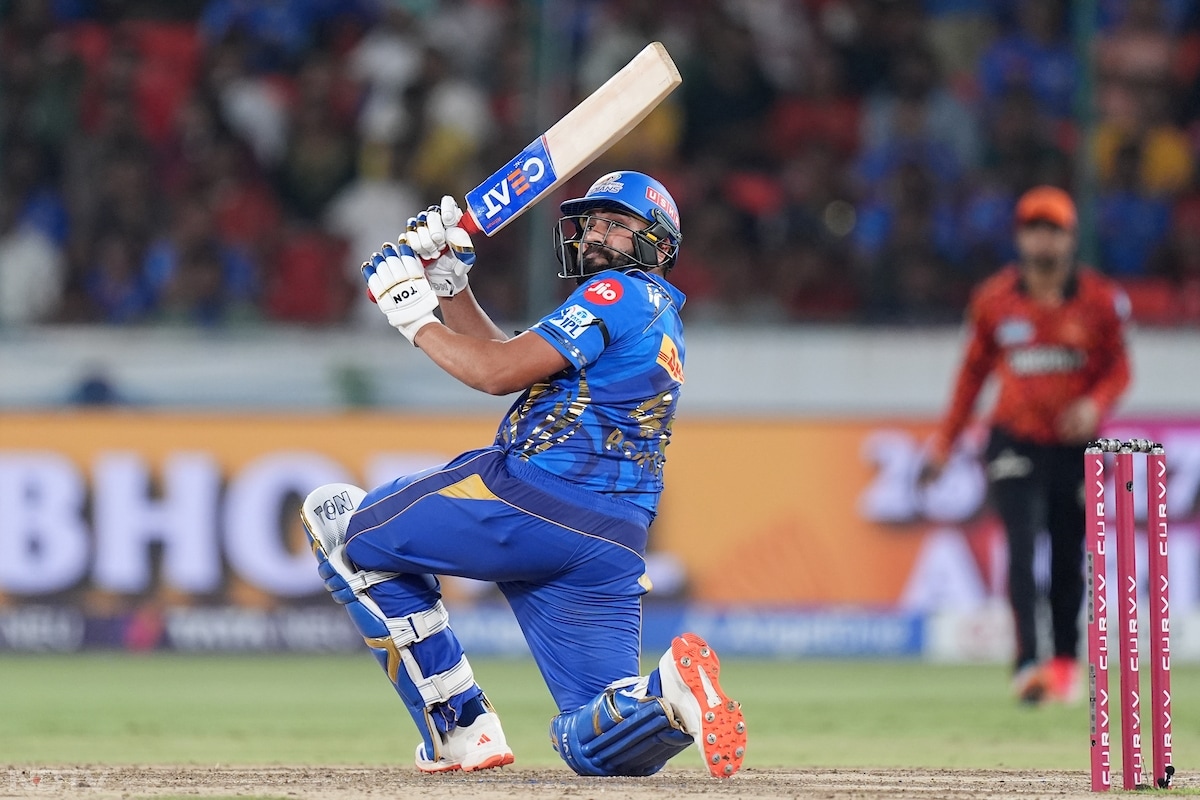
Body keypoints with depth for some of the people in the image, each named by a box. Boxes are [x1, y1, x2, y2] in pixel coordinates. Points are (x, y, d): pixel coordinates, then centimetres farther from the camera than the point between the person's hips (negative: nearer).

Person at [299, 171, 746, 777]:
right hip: (616, 545, 9)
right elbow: (516, 365, 29)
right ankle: (672, 688, -26)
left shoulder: (620, 293, -3)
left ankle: (460, 728, 1)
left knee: (335, 520, 10)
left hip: (532, 500, -9)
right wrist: (451, 286, 22)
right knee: (594, 743, 11)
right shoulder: (660, 319, 26)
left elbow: (499, 372, -11)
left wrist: (417, 317, 2)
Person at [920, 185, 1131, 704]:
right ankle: (1027, 665, -23)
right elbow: (974, 371, 11)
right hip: (1015, 443, -1)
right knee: (1023, 547, -15)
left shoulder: (1100, 300, -2)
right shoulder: (994, 300, 0)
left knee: (1069, 558, 6)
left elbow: (1118, 369, 5)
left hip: (1075, 444, 1)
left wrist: (1096, 404, -17)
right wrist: (944, 443, 8)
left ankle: (1066, 662, 24)